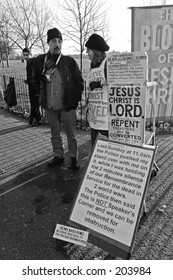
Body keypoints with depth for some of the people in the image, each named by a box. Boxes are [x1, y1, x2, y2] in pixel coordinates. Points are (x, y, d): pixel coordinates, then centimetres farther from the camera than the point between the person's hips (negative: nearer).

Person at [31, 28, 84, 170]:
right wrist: (42, 96, 10)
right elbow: (35, 80, 16)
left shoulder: (70, 61, -6)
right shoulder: (40, 61, 2)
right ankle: (58, 156, 31)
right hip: (49, 106, 4)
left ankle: (74, 157, 23)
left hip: (67, 105, -3)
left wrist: (76, 98, -5)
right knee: (55, 134, 15)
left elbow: (79, 81, -1)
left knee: (71, 134, 7)